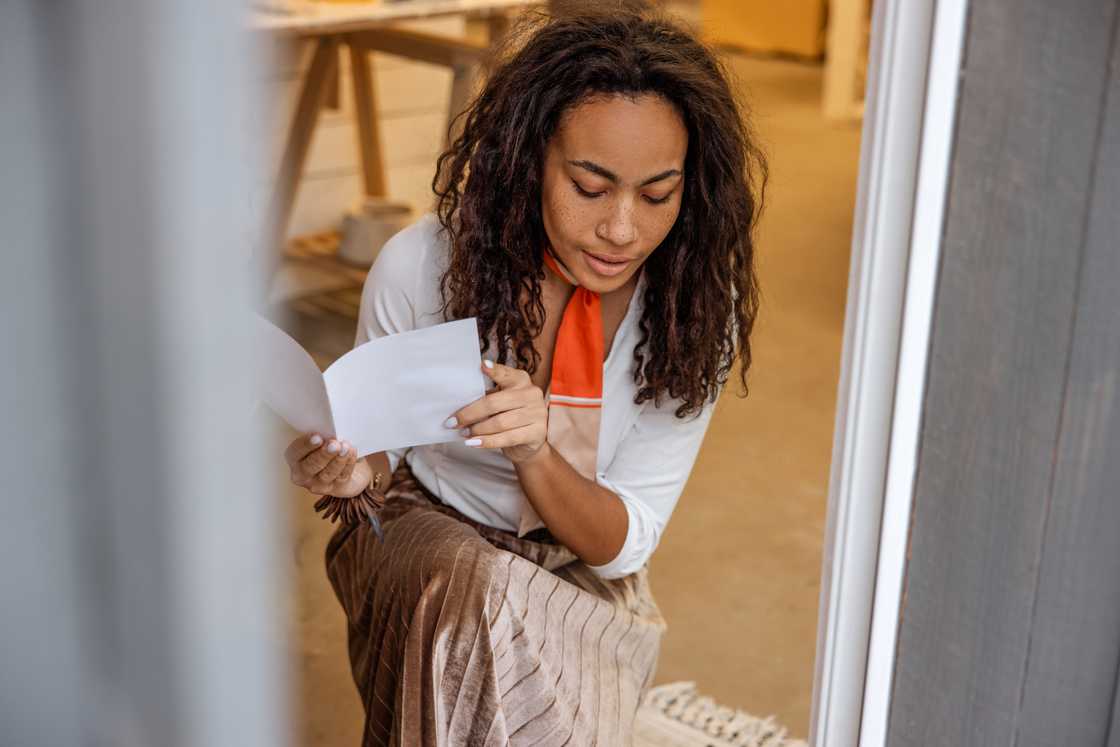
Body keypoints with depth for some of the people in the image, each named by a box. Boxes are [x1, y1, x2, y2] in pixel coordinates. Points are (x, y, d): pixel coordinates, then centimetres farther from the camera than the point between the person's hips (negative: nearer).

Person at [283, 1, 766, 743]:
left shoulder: (695, 310, -17)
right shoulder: (420, 265, -21)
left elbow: (623, 544, -15)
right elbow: (381, 453, -4)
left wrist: (537, 452, -35)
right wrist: (353, 472, -29)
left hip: (583, 574, 1)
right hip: (428, 536, 0)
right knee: (488, 598, -34)